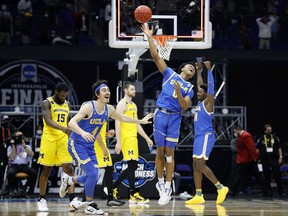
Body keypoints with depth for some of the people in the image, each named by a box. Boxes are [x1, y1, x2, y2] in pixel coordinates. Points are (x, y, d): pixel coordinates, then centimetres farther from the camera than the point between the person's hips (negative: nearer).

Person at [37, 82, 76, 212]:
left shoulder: (67, 104, 13)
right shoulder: (47, 103, -6)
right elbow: (48, 121, -20)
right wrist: (63, 128, -35)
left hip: (64, 139, 4)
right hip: (49, 138, -4)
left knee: (68, 168, -7)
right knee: (47, 170, 1)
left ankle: (72, 199, -11)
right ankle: (41, 200, 12)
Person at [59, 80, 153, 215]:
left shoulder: (109, 109, 1)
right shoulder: (88, 107, -22)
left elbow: (123, 118, 22)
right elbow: (71, 123, -31)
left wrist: (141, 121, 27)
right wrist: (83, 132, -48)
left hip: (90, 146, 8)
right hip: (77, 144, -8)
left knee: (93, 177, 5)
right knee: (92, 174, -16)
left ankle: (68, 180, 32)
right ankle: (90, 206, 1)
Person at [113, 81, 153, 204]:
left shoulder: (134, 105, 20)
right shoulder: (122, 104, -8)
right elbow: (117, 124, -15)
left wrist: (146, 138, 19)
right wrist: (118, 142, -21)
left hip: (133, 138, 9)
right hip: (126, 138, -9)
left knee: (133, 166, 10)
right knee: (132, 165, -10)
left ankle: (114, 188, 20)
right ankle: (134, 195, -8)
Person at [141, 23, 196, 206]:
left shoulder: (189, 88, 11)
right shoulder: (170, 74, 9)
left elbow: (185, 106, -2)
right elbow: (156, 56, 2)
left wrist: (179, 93, -18)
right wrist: (150, 37, -7)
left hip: (175, 118, 1)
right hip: (161, 115, -1)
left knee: (170, 152, -2)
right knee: (160, 151, 2)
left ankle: (168, 187, -1)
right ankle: (160, 182, 16)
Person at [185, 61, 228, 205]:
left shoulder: (208, 102, -6)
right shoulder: (200, 103, 16)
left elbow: (210, 87, -16)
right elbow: (200, 85, 29)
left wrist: (209, 70, -16)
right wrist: (199, 71, 31)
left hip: (206, 136, -9)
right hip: (198, 136, 9)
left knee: (200, 164, -17)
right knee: (196, 166, 4)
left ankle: (220, 188, -12)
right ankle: (199, 196, 3)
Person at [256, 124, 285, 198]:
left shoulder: (275, 138, 8)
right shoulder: (261, 139, 7)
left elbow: (279, 148, 9)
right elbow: (257, 149, 8)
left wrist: (280, 157, -1)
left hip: (274, 159, -1)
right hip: (265, 160, 1)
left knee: (277, 176, -6)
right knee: (267, 177, 3)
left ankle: (281, 192, -4)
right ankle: (269, 191, 12)